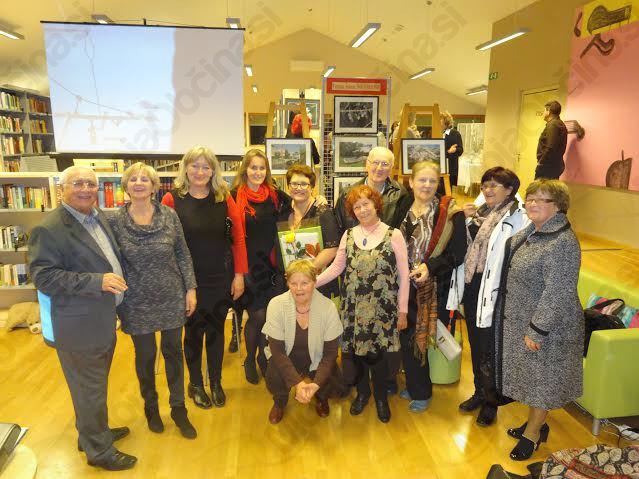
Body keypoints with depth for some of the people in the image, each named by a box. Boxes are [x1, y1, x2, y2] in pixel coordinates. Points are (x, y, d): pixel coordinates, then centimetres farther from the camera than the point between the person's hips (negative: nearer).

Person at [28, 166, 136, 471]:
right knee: (89, 390, 8)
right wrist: (97, 282, -29)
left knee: (94, 385, 25)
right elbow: (43, 276, -23)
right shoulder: (49, 229, -18)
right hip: (78, 327, -8)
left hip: (102, 321, 8)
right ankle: (98, 451, 27)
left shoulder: (99, 218, 7)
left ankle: (94, 433, 45)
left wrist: (116, 281, 11)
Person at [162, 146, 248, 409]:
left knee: (216, 330, 15)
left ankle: (216, 383, 35)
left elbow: (238, 237, 0)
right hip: (188, 280, -1)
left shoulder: (224, 198, -2)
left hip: (221, 279, 2)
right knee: (193, 332, 13)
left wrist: (239, 274, -3)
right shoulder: (172, 199, -7)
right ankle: (195, 384, 35)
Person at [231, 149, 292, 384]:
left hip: (271, 264, 3)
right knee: (257, 315, -1)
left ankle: (263, 357, 32)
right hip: (248, 265, -3)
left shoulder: (274, 194, 4)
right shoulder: (235, 196, -6)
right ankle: (250, 360, 25)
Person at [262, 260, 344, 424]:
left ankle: (321, 397, 19)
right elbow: (277, 350, -20)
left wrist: (316, 384, -28)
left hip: (317, 360, 1)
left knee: (332, 379, -23)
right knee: (274, 381, -28)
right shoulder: (276, 305, -23)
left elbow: (330, 352, -15)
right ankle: (279, 402, 14)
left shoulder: (328, 307, -22)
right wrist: (297, 383, -30)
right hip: (285, 358, 0)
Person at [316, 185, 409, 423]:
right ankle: (362, 392, 35)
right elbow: (336, 267, 6)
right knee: (356, 350, 9)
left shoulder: (393, 235, -6)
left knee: (377, 352, 1)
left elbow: (404, 276, -3)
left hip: (382, 308, -3)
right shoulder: (349, 235, 4)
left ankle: (381, 397, 28)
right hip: (353, 307, 3)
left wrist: (402, 310, -2)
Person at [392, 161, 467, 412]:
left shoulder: (451, 213, -8)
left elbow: (458, 253, -10)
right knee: (407, 337, 10)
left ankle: (420, 392, 25)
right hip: (404, 286, 4)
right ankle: (414, 386, 32)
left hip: (433, 288, -4)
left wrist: (430, 266, -21)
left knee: (419, 338, 3)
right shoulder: (401, 208, 5)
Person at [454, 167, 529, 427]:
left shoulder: (518, 218, -14)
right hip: (472, 288, 7)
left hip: (494, 292, -7)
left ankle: (491, 402, 28)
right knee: (476, 345, 20)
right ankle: (479, 391, 40)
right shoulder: (480, 212, 8)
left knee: (489, 350, 6)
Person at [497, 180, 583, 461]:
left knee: (542, 378, 10)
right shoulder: (533, 232, 4)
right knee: (530, 375, 21)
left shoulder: (562, 243, -24)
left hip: (546, 325, -8)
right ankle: (536, 423, 40)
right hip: (520, 319, 9)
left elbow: (557, 293, -26)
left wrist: (536, 330, -23)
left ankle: (533, 433, 28)